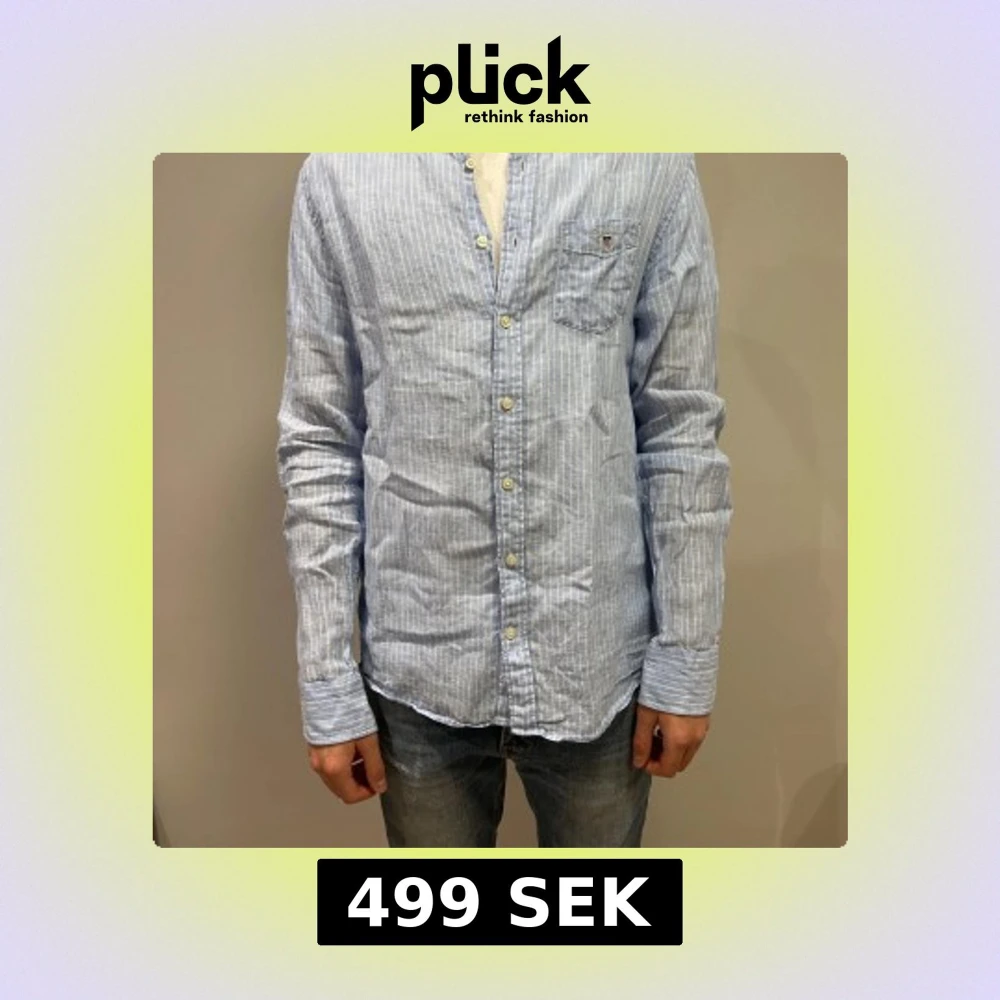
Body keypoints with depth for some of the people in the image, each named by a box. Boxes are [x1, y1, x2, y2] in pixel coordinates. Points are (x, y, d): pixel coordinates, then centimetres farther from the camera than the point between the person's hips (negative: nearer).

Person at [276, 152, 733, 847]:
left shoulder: (656, 165, -2)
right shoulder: (338, 173, -2)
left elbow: (681, 425, -1)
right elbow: (319, 438, -2)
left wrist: (686, 660, -1)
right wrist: (328, 684, -2)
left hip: (597, 664, 0)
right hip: (419, 668, 1)